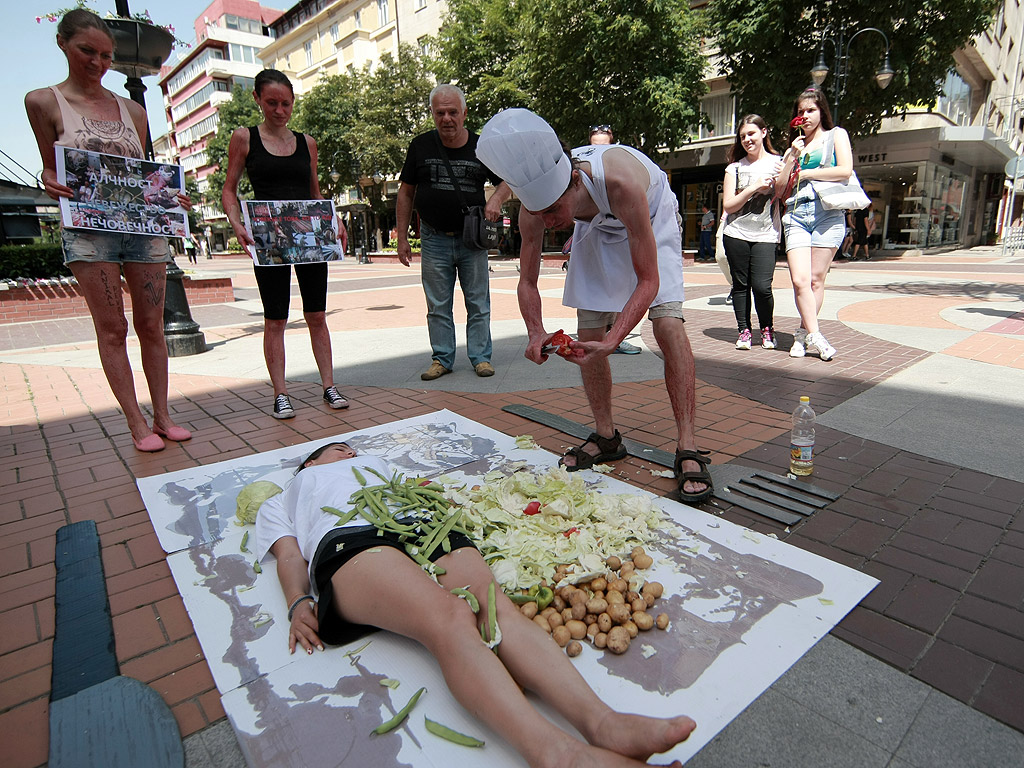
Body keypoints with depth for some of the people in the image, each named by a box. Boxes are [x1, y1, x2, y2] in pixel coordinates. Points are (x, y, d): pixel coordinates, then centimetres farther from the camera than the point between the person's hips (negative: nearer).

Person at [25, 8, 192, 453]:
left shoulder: (132, 110, 15)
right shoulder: (43, 102, 7)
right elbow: (51, 171, 9)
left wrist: (171, 197, -1)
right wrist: (50, 184, -13)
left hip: (144, 224, 3)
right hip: (88, 229, -2)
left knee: (151, 324, 2)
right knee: (112, 327, -3)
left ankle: (162, 416, 11)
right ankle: (137, 424, 2)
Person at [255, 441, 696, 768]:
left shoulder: (376, 466, 46)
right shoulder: (280, 503, 39)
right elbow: (290, 554, 19)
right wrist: (299, 603, -2)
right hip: (348, 542, -3)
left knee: (494, 606, -29)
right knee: (450, 620, -35)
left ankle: (601, 721, -49)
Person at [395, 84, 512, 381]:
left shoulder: (481, 147, 2)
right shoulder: (420, 146, 3)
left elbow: (506, 181, 13)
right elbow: (406, 193, 7)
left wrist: (496, 199, -11)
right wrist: (402, 238, 3)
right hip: (434, 239, 1)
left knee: (478, 303, 4)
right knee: (438, 306, 6)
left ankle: (480, 356, 15)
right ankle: (442, 359, 17)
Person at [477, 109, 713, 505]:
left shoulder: (620, 183, -44)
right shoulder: (534, 208, -29)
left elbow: (648, 280, -38)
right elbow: (528, 282, -16)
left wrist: (612, 342, -50)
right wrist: (536, 332, -36)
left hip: (651, 222, -4)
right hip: (596, 231, 4)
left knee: (668, 324, -23)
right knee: (588, 337, -4)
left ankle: (688, 449, -17)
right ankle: (606, 437, 12)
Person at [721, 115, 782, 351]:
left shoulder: (778, 163, 7)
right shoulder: (735, 168, 10)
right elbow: (728, 205, 1)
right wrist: (754, 187, -9)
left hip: (765, 236, -1)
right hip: (736, 234, 2)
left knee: (761, 286, -10)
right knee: (740, 284, 2)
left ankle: (767, 329, 12)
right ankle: (744, 331, 15)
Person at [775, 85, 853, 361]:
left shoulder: (836, 134, 13)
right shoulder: (795, 144, 25)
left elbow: (845, 171, -4)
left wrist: (805, 174, 2)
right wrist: (792, 157, 3)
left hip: (827, 212, -3)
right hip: (796, 215, 3)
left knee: (816, 279, -5)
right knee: (799, 279, -13)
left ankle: (804, 333, 3)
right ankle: (815, 335, -9)